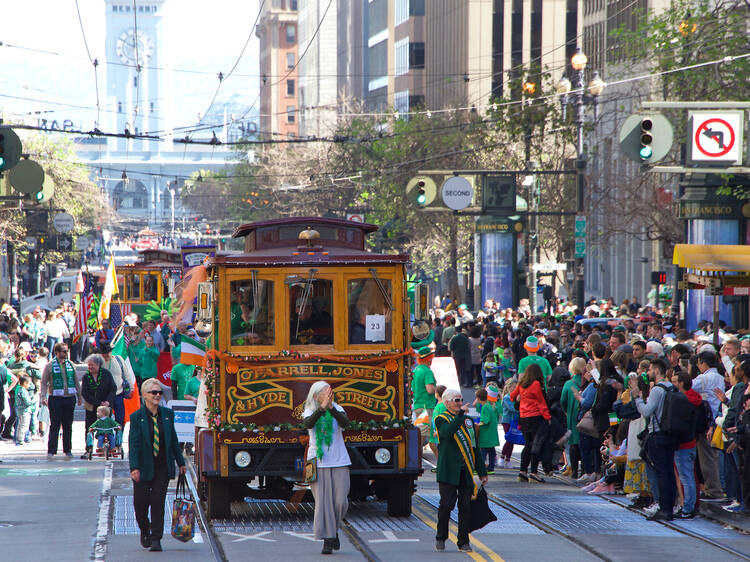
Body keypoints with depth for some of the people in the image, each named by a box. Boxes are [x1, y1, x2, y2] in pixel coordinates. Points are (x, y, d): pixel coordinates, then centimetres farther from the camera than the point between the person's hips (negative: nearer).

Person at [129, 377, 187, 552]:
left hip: (162, 467, 2)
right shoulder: (136, 417, -5)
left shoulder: (167, 414, 5)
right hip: (144, 466, -2)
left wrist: (180, 462, 13)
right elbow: (133, 443, -10)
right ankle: (145, 531, 31)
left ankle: (156, 539, 1)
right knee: (140, 503, 4)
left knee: (158, 502, -3)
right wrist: (134, 467, -18)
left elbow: (173, 440, 12)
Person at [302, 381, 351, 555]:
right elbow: (308, 424, -21)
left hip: (339, 462, 1)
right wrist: (322, 408, -34)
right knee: (323, 501, -6)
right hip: (318, 463, -1)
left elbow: (345, 423, -17)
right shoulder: (309, 413, 2)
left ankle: (334, 529, 23)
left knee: (340, 500, -4)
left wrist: (331, 408, -31)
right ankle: (327, 540, -3)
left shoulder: (337, 410, 4)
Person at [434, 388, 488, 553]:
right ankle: (441, 537, 11)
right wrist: (460, 415, -24)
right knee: (447, 504, -8)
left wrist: (482, 472, 17)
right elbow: (448, 433, -23)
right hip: (448, 470, -5)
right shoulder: (441, 420, 1)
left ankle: (463, 542, 11)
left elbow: (475, 448, 20)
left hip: (466, 471, 5)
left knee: (465, 507, 3)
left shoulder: (468, 420, 18)